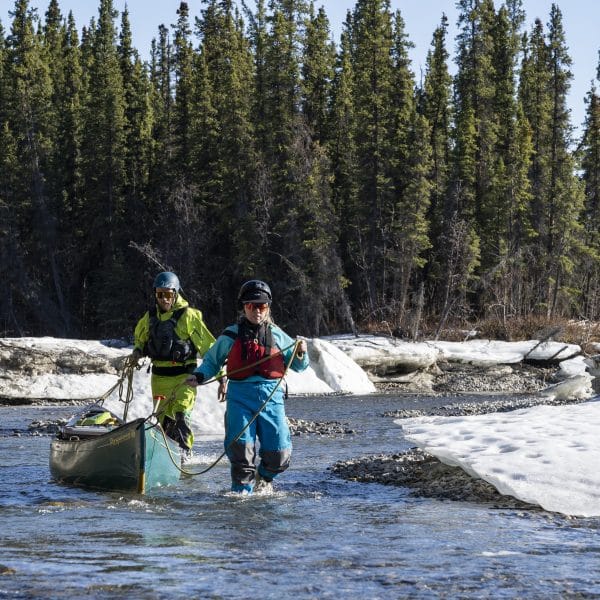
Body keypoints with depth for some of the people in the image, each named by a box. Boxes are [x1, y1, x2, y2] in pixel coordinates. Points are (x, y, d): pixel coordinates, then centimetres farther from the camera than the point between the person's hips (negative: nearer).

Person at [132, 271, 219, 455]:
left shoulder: (188, 316, -8)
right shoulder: (150, 316, 8)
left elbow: (207, 344, -9)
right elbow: (140, 337, 28)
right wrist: (138, 350, 5)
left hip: (183, 375, -5)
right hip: (159, 376, 5)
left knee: (181, 413, -17)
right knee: (163, 416, 10)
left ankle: (185, 450, -9)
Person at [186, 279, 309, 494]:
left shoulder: (277, 335, 12)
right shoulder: (231, 336, 7)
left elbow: (297, 365, 18)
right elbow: (212, 361, 16)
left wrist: (301, 354, -3)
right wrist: (199, 375, -2)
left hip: (271, 396, 1)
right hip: (240, 397, -1)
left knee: (279, 452, -1)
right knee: (241, 447, -11)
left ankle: (263, 478, 29)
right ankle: (242, 489, 6)